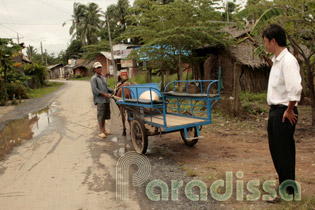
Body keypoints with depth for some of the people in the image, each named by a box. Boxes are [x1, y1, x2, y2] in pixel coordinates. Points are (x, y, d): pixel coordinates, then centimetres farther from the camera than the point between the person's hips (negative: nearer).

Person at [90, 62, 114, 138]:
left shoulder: (103, 77, 19)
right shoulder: (94, 78, -5)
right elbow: (94, 90, -15)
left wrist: (113, 92, 13)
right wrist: (104, 94, -20)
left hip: (106, 99, 8)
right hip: (100, 100, -8)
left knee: (105, 115, 13)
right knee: (101, 115, -5)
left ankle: (104, 130, 25)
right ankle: (101, 132, 2)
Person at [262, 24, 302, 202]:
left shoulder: (288, 61, -18)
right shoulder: (276, 60, 12)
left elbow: (295, 89, -27)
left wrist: (289, 111, -17)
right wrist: (275, 111, 14)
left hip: (284, 113, -9)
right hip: (274, 111, 10)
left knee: (285, 153, 2)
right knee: (276, 151, 17)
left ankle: (288, 192, 19)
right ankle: (284, 185, 34)